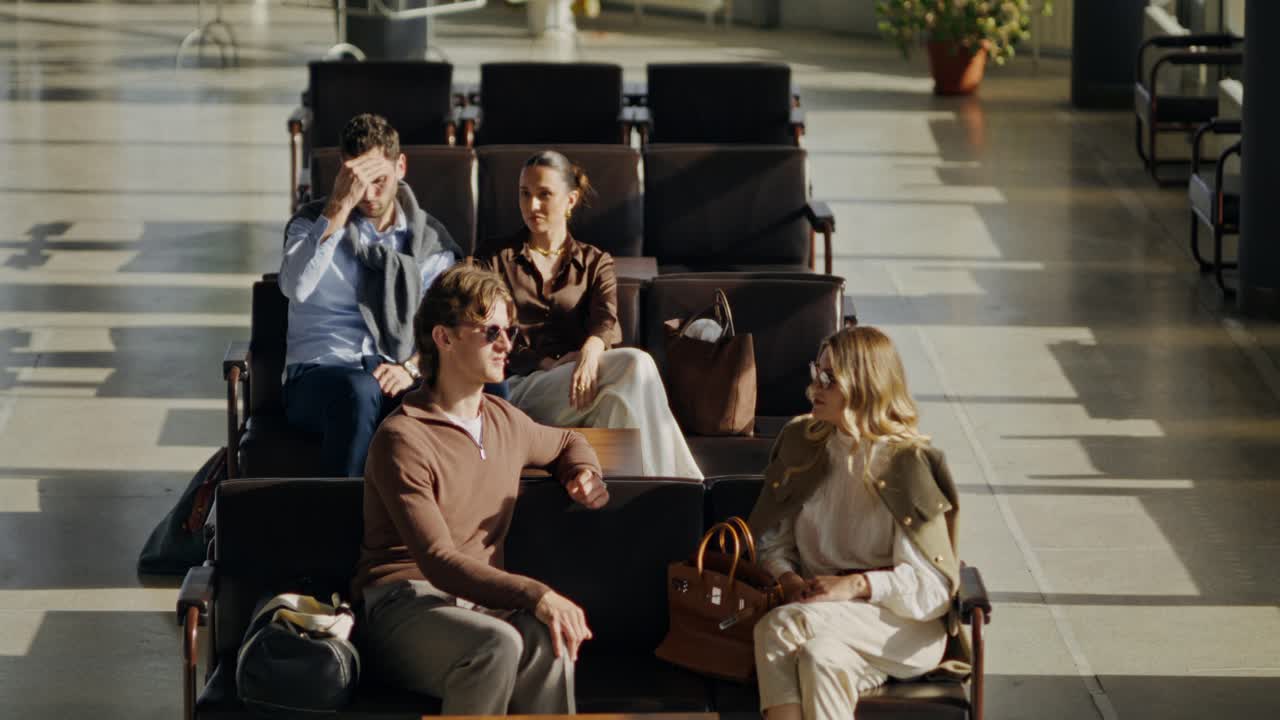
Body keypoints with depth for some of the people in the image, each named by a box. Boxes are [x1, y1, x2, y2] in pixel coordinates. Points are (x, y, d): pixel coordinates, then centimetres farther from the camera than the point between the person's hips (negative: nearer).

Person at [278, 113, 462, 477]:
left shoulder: (431, 238, 13)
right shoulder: (314, 221, 7)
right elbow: (295, 287, -15)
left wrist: (412, 368, -13)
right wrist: (339, 208, -17)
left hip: (397, 379, 2)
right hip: (319, 373, -2)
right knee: (359, 391, -41)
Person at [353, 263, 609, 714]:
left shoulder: (503, 420, 16)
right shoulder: (403, 440, -10)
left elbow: (565, 442, 42)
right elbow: (439, 563, -19)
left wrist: (583, 472, 15)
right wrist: (535, 596, -32)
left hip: (479, 602, 5)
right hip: (405, 605, -5)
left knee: (547, 641, -34)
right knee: (497, 643, -40)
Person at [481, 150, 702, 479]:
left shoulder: (596, 263, 20)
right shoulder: (498, 259, 17)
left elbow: (607, 320, -2)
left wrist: (591, 350, -28)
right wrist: (546, 364, -13)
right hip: (522, 387, -2)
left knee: (618, 399, -37)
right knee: (635, 365, -31)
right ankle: (680, 484, -37)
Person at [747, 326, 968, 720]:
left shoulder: (907, 464, -4)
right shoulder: (800, 443, 11)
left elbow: (931, 585, -6)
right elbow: (772, 541, 15)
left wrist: (857, 585, -21)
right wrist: (787, 578, -8)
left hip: (903, 628, -4)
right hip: (823, 614, 4)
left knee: (781, 626, -33)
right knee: (822, 657, -36)